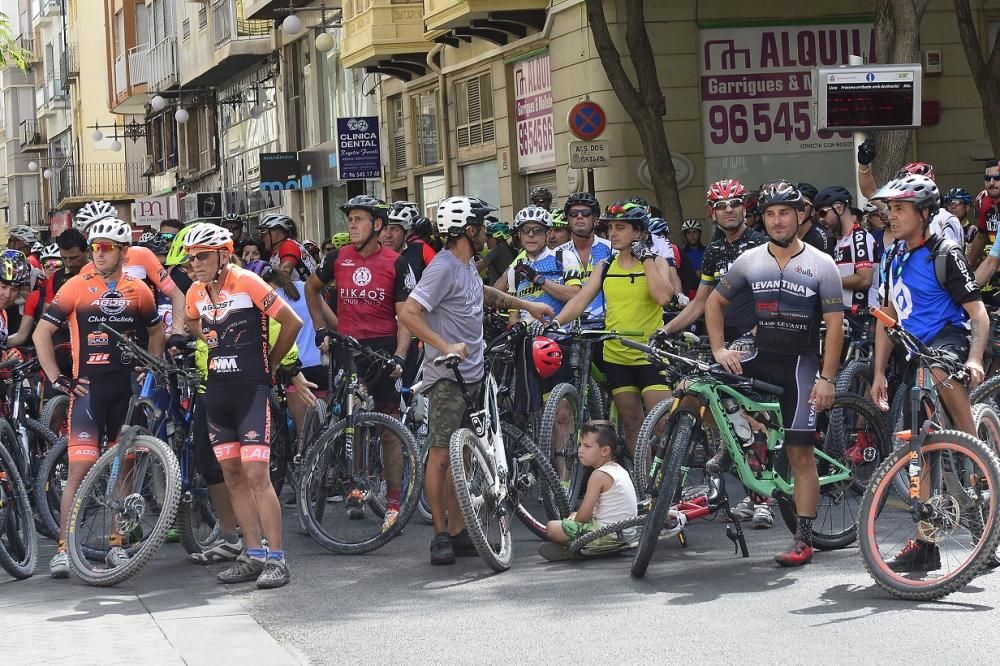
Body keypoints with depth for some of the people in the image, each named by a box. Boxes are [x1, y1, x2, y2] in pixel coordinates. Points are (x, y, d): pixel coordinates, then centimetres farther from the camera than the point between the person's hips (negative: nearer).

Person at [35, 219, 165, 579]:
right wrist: (58, 379, -5)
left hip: (127, 389, 3)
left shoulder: (138, 290, 6)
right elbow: (41, 333, 0)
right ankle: (64, 548, -7)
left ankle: (116, 545, 17)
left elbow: (156, 331, 23)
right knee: (81, 468, -10)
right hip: (88, 387, -3)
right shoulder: (78, 287, -3)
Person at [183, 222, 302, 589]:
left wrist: (270, 364, 1)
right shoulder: (196, 294, 6)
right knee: (233, 475, 7)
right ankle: (253, 554, 14)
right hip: (217, 390, 7)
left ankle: (276, 559, -10)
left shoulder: (247, 283, -12)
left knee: (256, 474, -13)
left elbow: (292, 322, -9)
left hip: (251, 388, -7)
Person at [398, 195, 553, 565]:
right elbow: (408, 313, -23)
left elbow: (483, 294, 38)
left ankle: (457, 532, 14)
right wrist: (446, 347, -26)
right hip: (447, 377, -9)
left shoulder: (467, 265, 14)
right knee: (441, 453, -6)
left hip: (472, 374, 9)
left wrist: (526, 305, 38)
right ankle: (441, 535, -2)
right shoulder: (443, 268, -15)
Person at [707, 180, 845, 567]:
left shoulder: (821, 265, -4)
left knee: (800, 452, -5)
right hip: (761, 358, 4)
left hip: (801, 363, -3)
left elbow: (835, 324, -6)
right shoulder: (749, 261, 5)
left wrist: (826, 378, -13)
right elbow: (715, 302, 15)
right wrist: (719, 350, 1)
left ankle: (803, 540, 0)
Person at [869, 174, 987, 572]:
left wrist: (975, 359, -29)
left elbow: (978, 314, -13)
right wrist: (879, 373, 15)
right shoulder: (894, 258, 13)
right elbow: (888, 316, 20)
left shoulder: (945, 254, -9)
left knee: (937, 366, -43)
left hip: (950, 339, -7)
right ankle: (926, 543, 12)